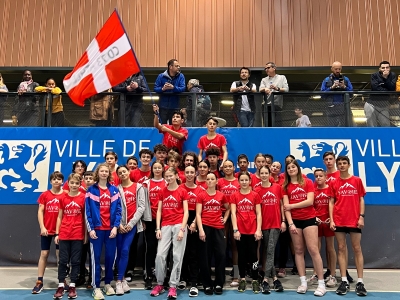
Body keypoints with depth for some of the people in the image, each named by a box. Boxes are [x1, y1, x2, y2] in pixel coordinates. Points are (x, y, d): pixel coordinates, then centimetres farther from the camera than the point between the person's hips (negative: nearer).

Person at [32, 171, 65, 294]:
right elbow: (40, 212, 1)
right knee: (44, 254, 6)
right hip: (47, 230, 1)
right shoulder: (44, 195, 2)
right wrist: (42, 227, -7)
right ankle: (39, 282, 13)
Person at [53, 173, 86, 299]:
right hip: (64, 234, 2)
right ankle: (60, 286, 15)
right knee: (63, 260, 6)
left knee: (75, 261, 6)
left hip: (78, 235, -1)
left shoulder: (83, 197, -2)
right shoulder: (63, 198, 4)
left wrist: (86, 234, -1)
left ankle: (72, 286, 15)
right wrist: (57, 233, 3)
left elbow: (85, 217, 1)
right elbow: (60, 217, 8)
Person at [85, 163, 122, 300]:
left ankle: (108, 283, 23)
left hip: (110, 229, 2)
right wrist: (90, 228, -8)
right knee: (96, 257, 0)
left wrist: (115, 226, -6)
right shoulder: (91, 190, 2)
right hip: (96, 228, -2)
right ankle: (96, 287, 7)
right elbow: (88, 211, -1)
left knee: (110, 256, 7)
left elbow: (118, 210, 4)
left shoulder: (114, 190, 7)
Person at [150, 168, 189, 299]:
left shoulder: (182, 191, 1)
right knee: (160, 255, -4)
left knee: (177, 256, 0)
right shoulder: (163, 192, 10)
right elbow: (159, 211, 9)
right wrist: (158, 228, 0)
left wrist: (182, 229, -11)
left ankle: (173, 286, 9)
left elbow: (185, 212, -3)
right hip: (165, 226, 3)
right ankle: (159, 284, 13)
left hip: (179, 225, -3)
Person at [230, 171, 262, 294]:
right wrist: (235, 229, -9)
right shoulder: (234, 196, 3)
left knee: (253, 255, 2)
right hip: (240, 231, 0)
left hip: (253, 230, 0)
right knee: (241, 255, 8)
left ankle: (255, 280, 13)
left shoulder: (255, 195, 3)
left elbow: (258, 214, 2)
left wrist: (258, 230, -6)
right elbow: (233, 213, -1)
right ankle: (242, 279, 19)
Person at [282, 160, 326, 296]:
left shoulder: (307, 182, 2)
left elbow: (310, 201, -10)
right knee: (298, 251, 5)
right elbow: (286, 207, -2)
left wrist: (292, 205, -8)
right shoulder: (286, 186, 6)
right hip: (295, 220, 3)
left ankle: (321, 283, 0)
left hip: (309, 219, -2)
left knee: (313, 250, -6)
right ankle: (303, 282, 11)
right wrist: (290, 223, -11)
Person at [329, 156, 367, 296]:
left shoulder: (357, 180, 5)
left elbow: (361, 200, 5)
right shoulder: (334, 183, 6)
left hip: (354, 220, -1)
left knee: (357, 249, 3)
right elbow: (331, 202, 5)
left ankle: (360, 282, 8)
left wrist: (361, 216, -5)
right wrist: (331, 220, -3)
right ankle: (344, 281, 8)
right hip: (339, 221, 1)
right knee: (341, 249, 3)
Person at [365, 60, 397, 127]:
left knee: (386, 125, 1)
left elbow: (392, 88, -13)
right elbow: (375, 88, -19)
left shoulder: (393, 75, 1)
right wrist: (388, 91, -12)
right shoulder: (374, 75, -6)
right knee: (372, 125, 6)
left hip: (384, 105, 2)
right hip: (372, 104, -2)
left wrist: (386, 78, -20)